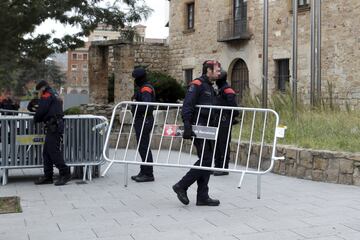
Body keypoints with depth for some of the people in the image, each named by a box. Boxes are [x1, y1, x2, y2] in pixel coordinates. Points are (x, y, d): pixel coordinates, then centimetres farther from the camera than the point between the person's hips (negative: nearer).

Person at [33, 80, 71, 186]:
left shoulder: (47, 96, -4)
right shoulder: (55, 95, 26)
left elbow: (41, 111, -11)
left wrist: (35, 119, 6)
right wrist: (39, 118, 22)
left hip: (53, 127, -10)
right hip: (58, 125, 10)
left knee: (54, 152, -11)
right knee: (47, 152, 11)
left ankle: (65, 174, -9)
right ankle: (48, 176, 13)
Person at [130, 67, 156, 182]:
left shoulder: (145, 89, -15)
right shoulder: (144, 88, 18)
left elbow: (146, 105, -29)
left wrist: (135, 108, -18)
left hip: (143, 120, -11)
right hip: (142, 120, 11)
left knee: (144, 147, -8)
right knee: (142, 147, 16)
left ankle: (148, 174, -4)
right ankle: (144, 172, 24)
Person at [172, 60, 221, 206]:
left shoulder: (210, 87, 20)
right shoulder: (197, 84, -9)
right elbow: (187, 106, -19)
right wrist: (187, 127, -26)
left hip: (207, 129, 10)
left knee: (207, 161, 8)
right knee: (205, 160, -11)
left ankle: (202, 197, 13)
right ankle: (181, 186, 0)